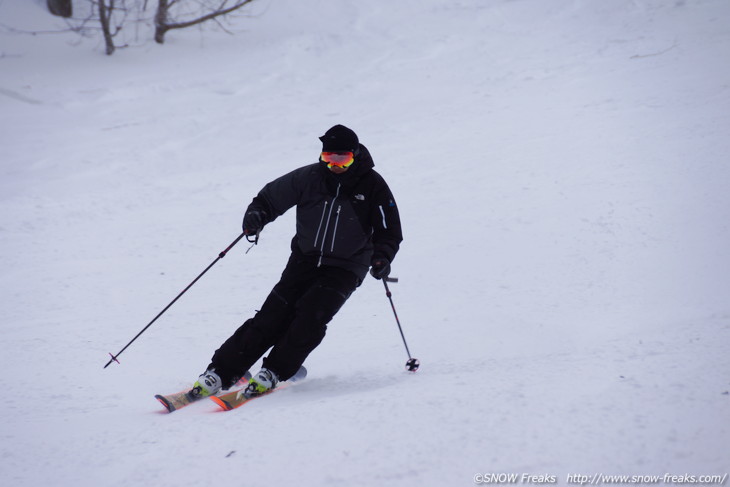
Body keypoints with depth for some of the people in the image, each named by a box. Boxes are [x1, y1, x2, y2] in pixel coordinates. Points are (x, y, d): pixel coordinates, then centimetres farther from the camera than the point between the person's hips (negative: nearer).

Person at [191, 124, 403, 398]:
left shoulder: (373, 186, -8)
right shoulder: (309, 177, -5)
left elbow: (389, 231, -3)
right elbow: (272, 196, 5)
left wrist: (382, 257, -21)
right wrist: (257, 214, -17)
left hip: (345, 269, -1)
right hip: (305, 260, 2)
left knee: (310, 318, -23)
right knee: (273, 316, -11)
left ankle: (273, 373, -10)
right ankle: (221, 372, -9)